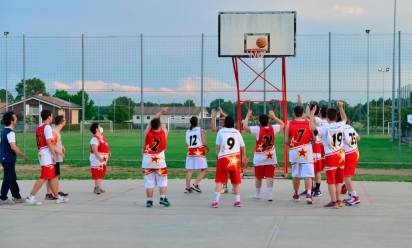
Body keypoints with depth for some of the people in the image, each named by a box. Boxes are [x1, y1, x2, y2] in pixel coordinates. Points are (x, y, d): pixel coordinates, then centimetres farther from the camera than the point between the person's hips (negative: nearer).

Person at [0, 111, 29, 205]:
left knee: (13, 179, 16)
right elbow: (13, 146, -27)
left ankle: (16, 197, 23)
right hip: (9, 159, -10)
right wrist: (23, 155, -19)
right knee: (8, 179, -2)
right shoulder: (10, 132, -18)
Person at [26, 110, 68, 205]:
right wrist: (54, 155, -15)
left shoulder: (39, 128, 16)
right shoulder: (47, 127, -11)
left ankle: (58, 197, 17)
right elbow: (49, 143, -18)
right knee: (44, 178, -8)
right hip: (47, 155, -10)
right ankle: (31, 197, -10)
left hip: (41, 153, 10)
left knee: (53, 177, 13)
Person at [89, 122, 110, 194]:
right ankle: (97, 187, -4)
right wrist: (100, 157, -30)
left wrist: (108, 153, 10)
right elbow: (94, 150, -23)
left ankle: (99, 187, 22)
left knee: (102, 173, 14)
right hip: (97, 159, -10)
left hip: (103, 159, 10)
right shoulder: (94, 139, -16)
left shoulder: (103, 138, 14)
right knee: (97, 174, -8)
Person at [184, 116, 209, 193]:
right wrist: (207, 149, 9)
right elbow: (204, 143, -9)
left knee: (189, 170, 7)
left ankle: (187, 187, 7)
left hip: (190, 152, 5)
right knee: (204, 169, 4)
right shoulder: (200, 130, -6)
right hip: (199, 152, -5)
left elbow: (187, 144, 10)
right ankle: (195, 184, -7)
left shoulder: (187, 131, 7)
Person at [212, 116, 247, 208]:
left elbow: (217, 146, 1)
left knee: (219, 181, 0)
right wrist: (243, 157, 28)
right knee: (236, 181, 14)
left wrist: (217, 156, 13)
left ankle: (216, 201, -6)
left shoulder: (221, 131, 2)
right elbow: (242, 146, 13)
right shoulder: (237, 132, 8)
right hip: (235, 159, 2)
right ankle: (237, 200, 13)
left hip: (223, 158, -2)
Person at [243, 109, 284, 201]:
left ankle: (257, 194, 24)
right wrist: (274, 117, 20)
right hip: (270, 157, 1)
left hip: (259, 158, -1)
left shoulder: (257, 129, -13)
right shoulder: (273, 128, -5)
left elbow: (245, 126, -17)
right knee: (269, 177, -1)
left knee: (258, 177, 12)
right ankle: (269, 195, -8)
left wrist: (248, 116, -4)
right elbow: (282, 124, 14)